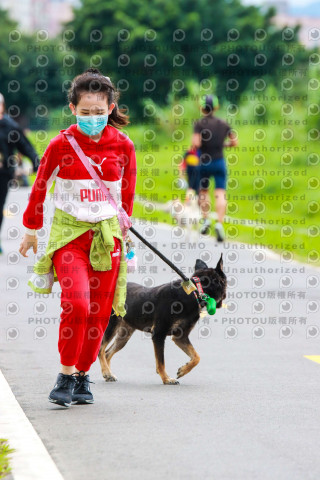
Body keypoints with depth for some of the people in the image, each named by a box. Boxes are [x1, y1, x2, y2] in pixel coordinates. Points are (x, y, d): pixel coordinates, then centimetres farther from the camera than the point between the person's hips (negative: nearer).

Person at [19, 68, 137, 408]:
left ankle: (83, 376, 20)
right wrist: (31, 230, 15)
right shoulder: (61, 144, -6)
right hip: (69, 232, -3)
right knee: (76, 304, -20)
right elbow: (40, 187, 8)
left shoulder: (123, 145, 0)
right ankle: (66, 377, -8)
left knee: (98, 313, 4)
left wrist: (124, 228, 21)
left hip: (106, 234, 3)